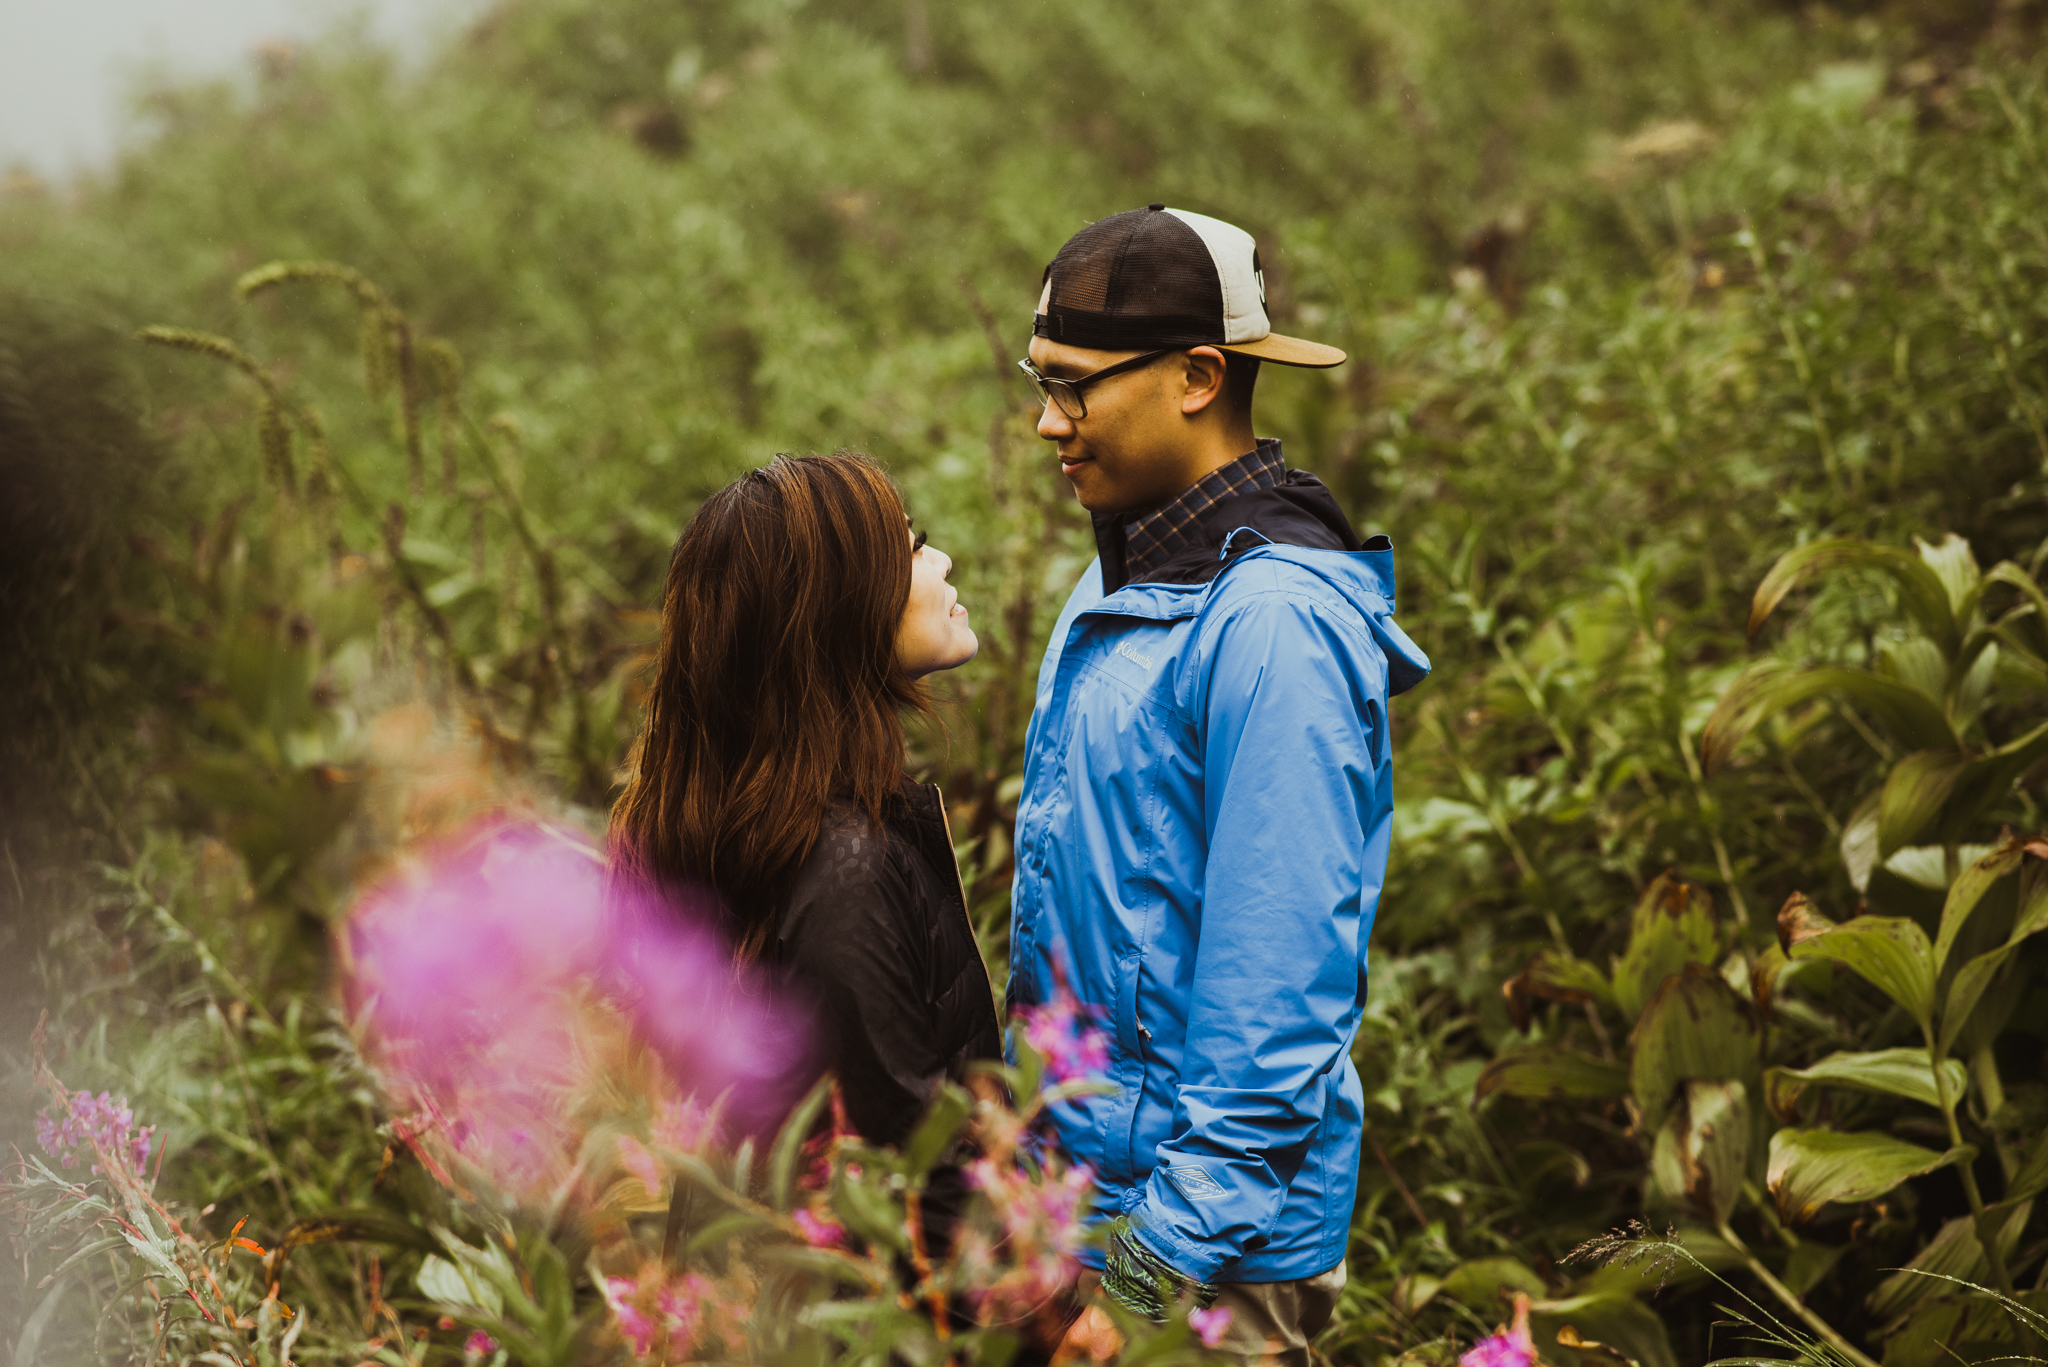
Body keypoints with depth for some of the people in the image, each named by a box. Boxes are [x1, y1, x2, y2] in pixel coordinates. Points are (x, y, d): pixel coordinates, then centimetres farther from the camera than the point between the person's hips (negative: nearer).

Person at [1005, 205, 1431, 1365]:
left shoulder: (1273, 623, -20)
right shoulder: (1118, 590, 10)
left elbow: (1280, 975, -22)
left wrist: (1181, 1238, -21)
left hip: (1213, 1239, -8)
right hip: (1084, 1188, 9)